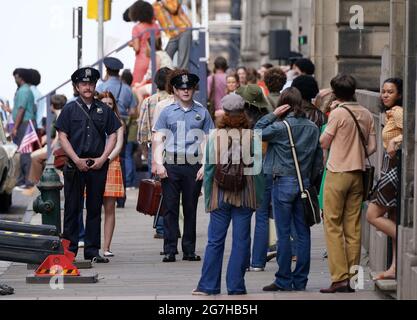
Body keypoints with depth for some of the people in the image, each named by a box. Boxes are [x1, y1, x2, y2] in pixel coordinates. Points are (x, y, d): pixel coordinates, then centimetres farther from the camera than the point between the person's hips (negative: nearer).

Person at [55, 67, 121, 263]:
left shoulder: (104, 110, 9)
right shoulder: (69, 109, 4)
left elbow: (113, 136, 9)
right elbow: (62, 137, -1)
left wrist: (103, 158, -4)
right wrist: (77, 160, -9)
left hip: (98, 166, 2)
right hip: (75, 165, -2)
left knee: (95, 208, 5)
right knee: (72, 208, 0)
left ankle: (92, 250, 10)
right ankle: (69, 249, 4)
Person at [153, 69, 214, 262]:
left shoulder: (202, 113, 10)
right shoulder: (167, 112, 9)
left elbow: (206, 141, 8)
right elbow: (158, 140, 6)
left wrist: (205, 166, -1)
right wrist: (159, 164, -6)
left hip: (194, 167, 0)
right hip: (171, 167, 0)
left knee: (191, 209, 4)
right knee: (170, 209, -2)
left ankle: (189, 250, 9)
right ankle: (170, 250, -1)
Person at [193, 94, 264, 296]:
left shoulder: (214, 136, -3)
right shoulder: (251, 136, -5)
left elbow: (209, 169, 0)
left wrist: (208, 197, 7)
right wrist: (259, 196, 5)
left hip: (220, 195, 1)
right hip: (245, 195, 0)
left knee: (215, 241, 7)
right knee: (241, 241, 5)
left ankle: (208, 285, 9)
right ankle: (235, 285, 6)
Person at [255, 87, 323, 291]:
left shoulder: (281, 127, -12)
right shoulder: (313, 128, 5)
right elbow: (319, 159, 9)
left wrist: (273, 114, -4)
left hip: (284, 182, -5)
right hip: (304, 183, 5)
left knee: (284, 234, 0)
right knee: (303, 233, 7)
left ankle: (284, 281, 2)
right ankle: (300, 280, 10)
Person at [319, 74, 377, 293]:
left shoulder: (338, 113, -11)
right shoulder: (366, 114, 5)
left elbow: (323, 142, -3)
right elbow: (372, 147, 6)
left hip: (337, 174, -5)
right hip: (358, 174, 5)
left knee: (333, 226, -1)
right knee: (353, 228, 8)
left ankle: (339, 278, -8)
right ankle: (352, 279, 8)